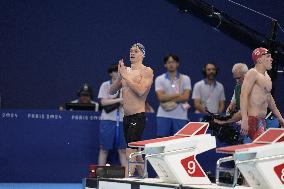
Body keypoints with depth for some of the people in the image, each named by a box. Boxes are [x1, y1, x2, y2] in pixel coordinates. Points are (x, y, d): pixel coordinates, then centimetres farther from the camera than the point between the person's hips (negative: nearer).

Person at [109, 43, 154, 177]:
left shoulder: (147, 71, -5)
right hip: (127, 117, 8)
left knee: (131, 151, -16)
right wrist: (119, 76, -6)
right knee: (136, 152, 14)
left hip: (138, 117, -8)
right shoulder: (126, 70, 14)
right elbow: (112, 91, 10)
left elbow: (141, 91, -21)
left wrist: (125, 76, -16)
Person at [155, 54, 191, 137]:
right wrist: (177, 95, -9)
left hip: (181, 116, 0)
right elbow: (161, 97, -8)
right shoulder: (159, 79, 6)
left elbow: (186, 97, -6)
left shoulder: (185, 79, 7)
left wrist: (168, 99, -10)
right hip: (164, 115, 0)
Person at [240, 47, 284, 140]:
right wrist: (244, 119, -28)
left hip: (262, 119, 9)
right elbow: (244, 95, -19)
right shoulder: (253, 73, -10)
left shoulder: (266, 76, 19)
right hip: (253, 119, -9)